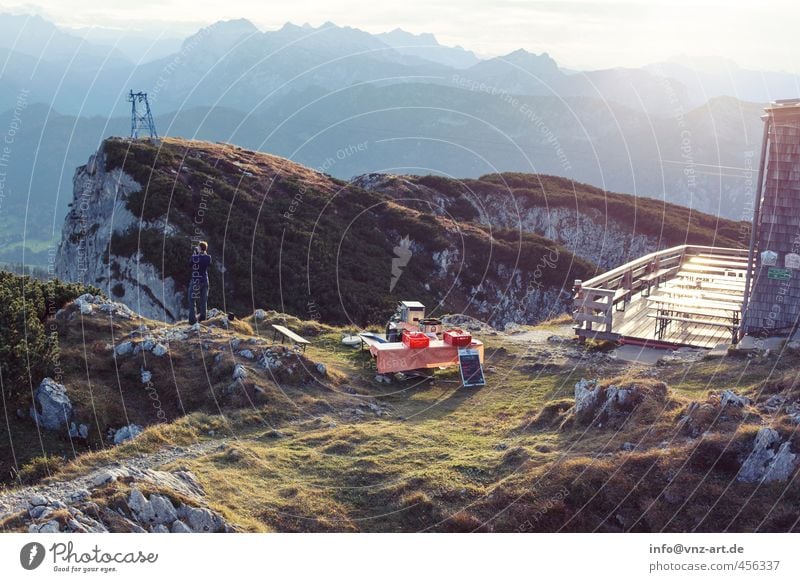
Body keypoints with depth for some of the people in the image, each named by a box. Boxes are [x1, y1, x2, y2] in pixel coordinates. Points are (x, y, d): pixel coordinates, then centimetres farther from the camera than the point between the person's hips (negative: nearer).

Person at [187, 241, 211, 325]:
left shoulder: (194, 257, -14)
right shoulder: (208, 257, -6)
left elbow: (190, 264, 3)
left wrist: (194, 253, 4)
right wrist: (204, 253, 8)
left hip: (195, 281, -3)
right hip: (204, 280, 3)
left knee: (192, 300, 3)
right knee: (203, 300, 16)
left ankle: (192, 319, 0)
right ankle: (202, 316, 21)